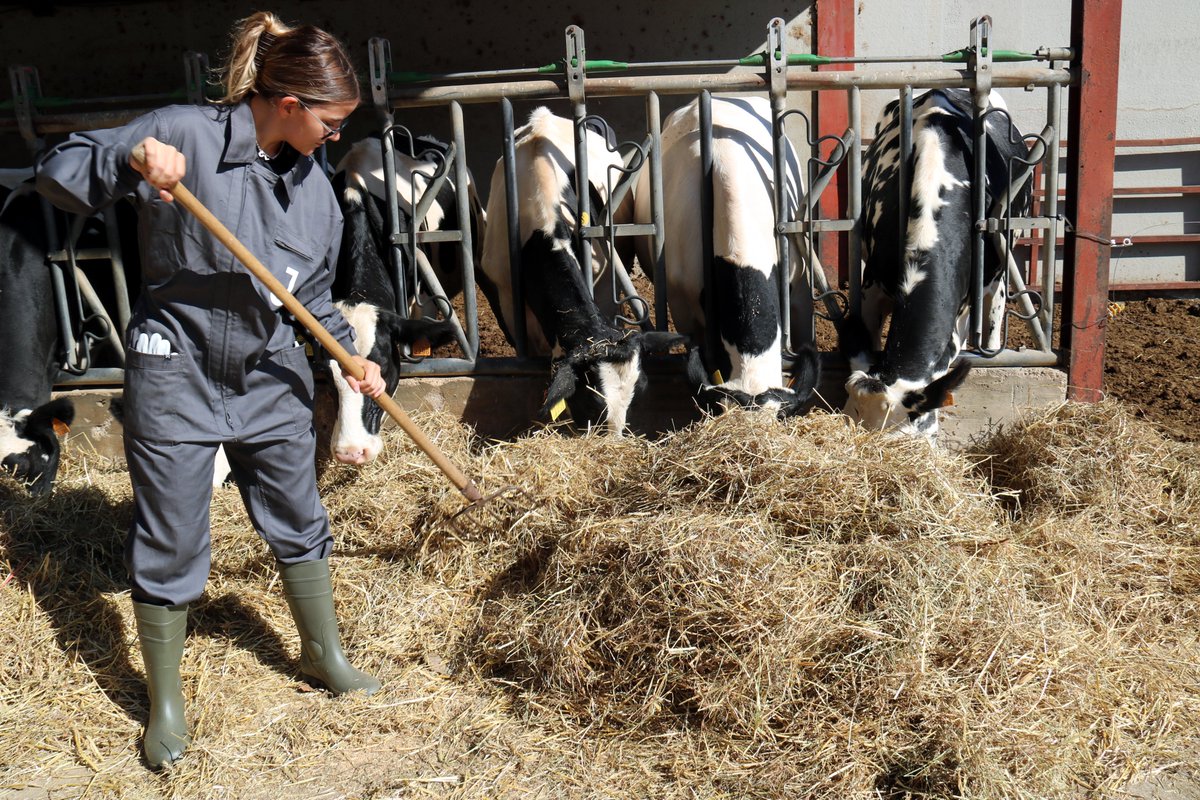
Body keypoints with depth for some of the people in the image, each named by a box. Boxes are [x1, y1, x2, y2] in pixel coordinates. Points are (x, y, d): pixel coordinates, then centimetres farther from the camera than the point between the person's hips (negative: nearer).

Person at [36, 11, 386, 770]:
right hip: (177, 375, -5)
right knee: (169, 545, 5)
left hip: (272, 375, 5)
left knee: (300, 521, 16)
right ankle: (165, 702, 26)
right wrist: (130, 161, -33)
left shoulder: (314, 183, 3)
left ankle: (324, 654, 39)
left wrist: (353, 354, -3)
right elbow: (58, 172, -14)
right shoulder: (183, 133, -14)